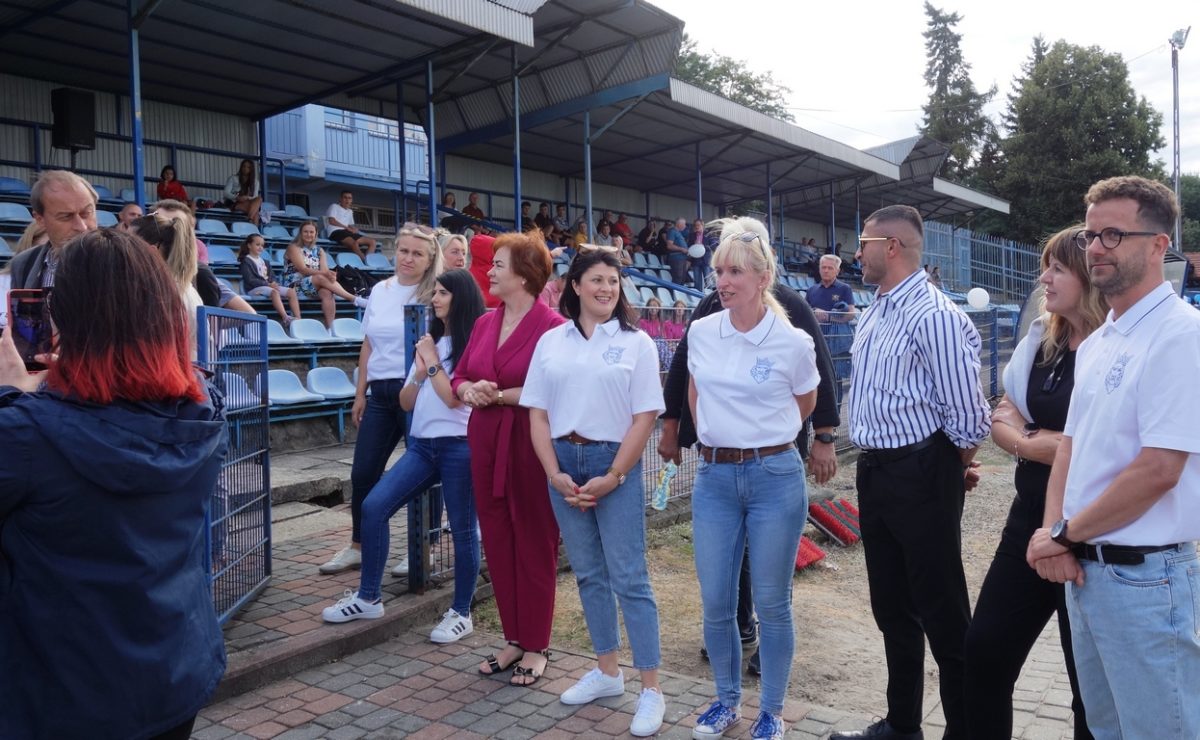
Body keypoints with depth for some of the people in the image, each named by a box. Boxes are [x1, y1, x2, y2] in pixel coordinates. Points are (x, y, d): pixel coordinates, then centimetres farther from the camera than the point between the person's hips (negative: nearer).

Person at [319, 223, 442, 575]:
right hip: (380, 392, 6)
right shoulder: (379, 291, 11)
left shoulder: (434, 296, -5)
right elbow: (368, 346, 16)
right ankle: (358, 545, 25)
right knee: (363, 471, 9)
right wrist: (360, 393, 15)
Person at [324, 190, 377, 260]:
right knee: (354, 243, -38)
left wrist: (354, 229, 2)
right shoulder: (334, 206, 11)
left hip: (348, 233, 7)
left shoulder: (350, 211, 30)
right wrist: (347, 228, -8)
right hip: (335, 232, -7)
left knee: (372, 242, -9)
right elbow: (331, 221, -3)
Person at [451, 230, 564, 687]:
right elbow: (459, 375, 15)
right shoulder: (485, 323, 10)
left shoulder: (551, 326, -13)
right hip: (486, 443, 7)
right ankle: (514, 638, 28)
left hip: (531, 445, -7)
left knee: (534, 545, 6)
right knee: (498, 542, 13)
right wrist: (468, 390, -6)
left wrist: (499, 395, -17)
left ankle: (535, 646, 20)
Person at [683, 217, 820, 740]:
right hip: (714, 478, 3)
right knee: (715, 601, 9)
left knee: (771, 603, 7)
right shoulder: (700, 332, 1)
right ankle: (727, 698, 31)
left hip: (775, 477, -3)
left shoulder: (794, 343, -8)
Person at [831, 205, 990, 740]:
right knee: (892, 609, 18)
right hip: (874, 470, 9)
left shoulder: (934, 316, -17)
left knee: (942, 613, 2)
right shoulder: (872, 314, 11)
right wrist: (872, 464, 16)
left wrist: (959, 467, 0)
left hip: (921, 474, -9)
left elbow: (964, 410, -15)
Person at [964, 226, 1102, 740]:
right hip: (1030, 518, 7)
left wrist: (1030, 439, -10)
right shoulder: (1041, 341, 7)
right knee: (985, 649, 11)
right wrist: (1035, 442, -12)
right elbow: (1003, 422, 9)